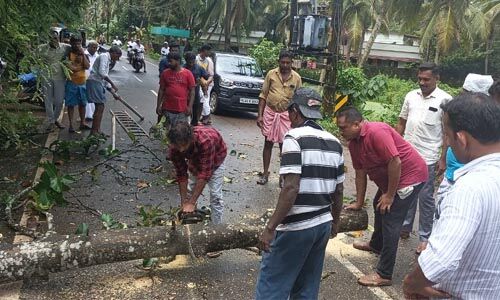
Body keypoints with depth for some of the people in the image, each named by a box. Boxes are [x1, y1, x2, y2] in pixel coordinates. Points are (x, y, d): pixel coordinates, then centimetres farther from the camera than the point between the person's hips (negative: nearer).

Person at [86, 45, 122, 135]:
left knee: (101, 107, 13)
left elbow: (105, 78, 26)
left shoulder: (107, 60, 23)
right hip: (94, 83, -10)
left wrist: (113, 93, 25)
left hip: (99, 84, 10)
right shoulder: (104, 56, -6)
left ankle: (97, 130, 19)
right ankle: (94, 131, -6)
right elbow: (101, 72, -21)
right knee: (99, 107, -9)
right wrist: (112, 83, -16)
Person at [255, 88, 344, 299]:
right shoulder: (334, 143, 8)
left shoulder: (294, 138, -13)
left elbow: (291, 188, -22)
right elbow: (339, 190, 13)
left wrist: (270, 227, -18)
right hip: (323, 224, 7)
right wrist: (335, 222, 26)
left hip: (296, 226, -7)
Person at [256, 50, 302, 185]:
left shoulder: (296, 78, -2)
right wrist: (260, 115, -4)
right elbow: (263, 95, 1)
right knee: (268, 143, 8)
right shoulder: (271, 74, -2)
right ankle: (265, 173, 19)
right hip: (270, 112, 1)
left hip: (286, 114, -1)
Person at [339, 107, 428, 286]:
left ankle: (384, 275, -5)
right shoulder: (353, 142, 1)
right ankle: (376, 244, 51)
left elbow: (395, 162, -30)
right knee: (379, 206, 26)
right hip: (389, 178, 10)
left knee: (391, 221, -11)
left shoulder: (377, 132, -28)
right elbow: (360, 173, 7)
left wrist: (390, 195, -22)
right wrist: (359, 203, 10)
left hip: (410, 175, -10)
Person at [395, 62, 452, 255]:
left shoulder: (445, 99, -6)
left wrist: (443, 159, -8)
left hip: (428, 158, -4)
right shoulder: (411, 96, 6)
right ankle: (405, 228, 29)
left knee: (425, 198, 3)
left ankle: (425, 237, 15)